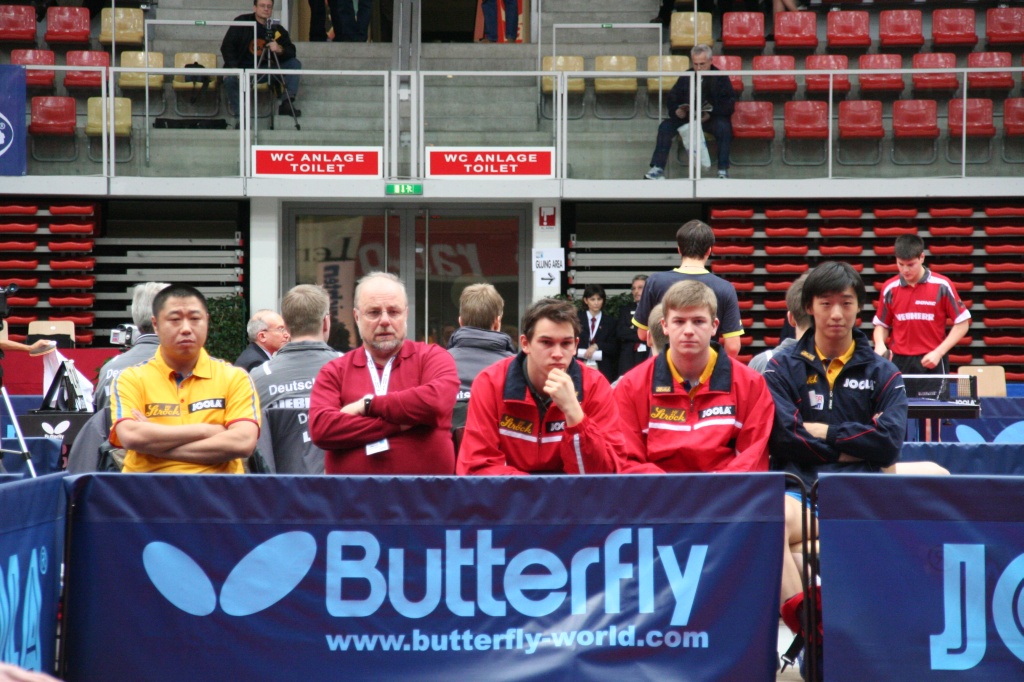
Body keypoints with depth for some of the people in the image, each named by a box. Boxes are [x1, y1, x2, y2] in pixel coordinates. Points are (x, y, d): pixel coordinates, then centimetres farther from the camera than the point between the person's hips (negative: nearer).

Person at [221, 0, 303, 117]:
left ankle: (287, 103, -20)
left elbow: (291, 52, -6)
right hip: (242, 69, -3)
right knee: (230, 79, -36)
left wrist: (280, 50, -30)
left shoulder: (277, 28, 2)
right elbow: (226, 46, -7)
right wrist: (233, 68, -21)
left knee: (295, 64, -13)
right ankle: (238, 113, -11)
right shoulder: (241, 22, -4)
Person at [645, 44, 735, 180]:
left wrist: (711, 113, -26)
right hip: (687, 116, 3)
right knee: (665, 126, -20)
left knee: (724, 127, -35)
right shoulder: (685, 78, 7)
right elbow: (671, 99, 11)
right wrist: (676, 111, -13)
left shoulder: (720, 78, -2)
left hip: (712, 118, -3)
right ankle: (657, 168, -19)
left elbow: (730, 104, -9)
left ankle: (723, 170, -29)